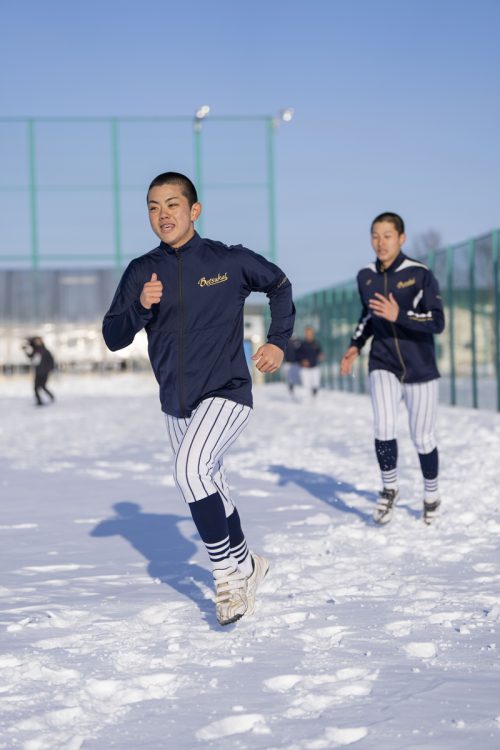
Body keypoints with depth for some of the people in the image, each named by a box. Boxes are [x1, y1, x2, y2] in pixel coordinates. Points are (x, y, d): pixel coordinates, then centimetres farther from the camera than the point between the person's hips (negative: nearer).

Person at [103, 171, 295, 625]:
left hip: (227, 393, -5)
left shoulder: (229, 261, -6)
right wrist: (140, 307, -21)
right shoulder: (142, 272, 0)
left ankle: (227, 574, -14)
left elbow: (279, 285, 12)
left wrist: (278, 341, 2)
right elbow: (113, 338, -2)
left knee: (191, 469, -27)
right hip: (176, 404, 5)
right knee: (210, 489, 17)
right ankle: (247, 565, 39)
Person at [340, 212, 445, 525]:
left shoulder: (420, 274, -13)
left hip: (420, 367, -2)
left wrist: (399, 315, -30)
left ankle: (432, 494, 30)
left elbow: (437, 322, -18)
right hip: (383, 365, 2)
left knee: (423, 438, 6)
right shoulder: (366, 277, 2)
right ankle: (390, 488, 3)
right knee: (384, 428, -18)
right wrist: (356, 345, 6)